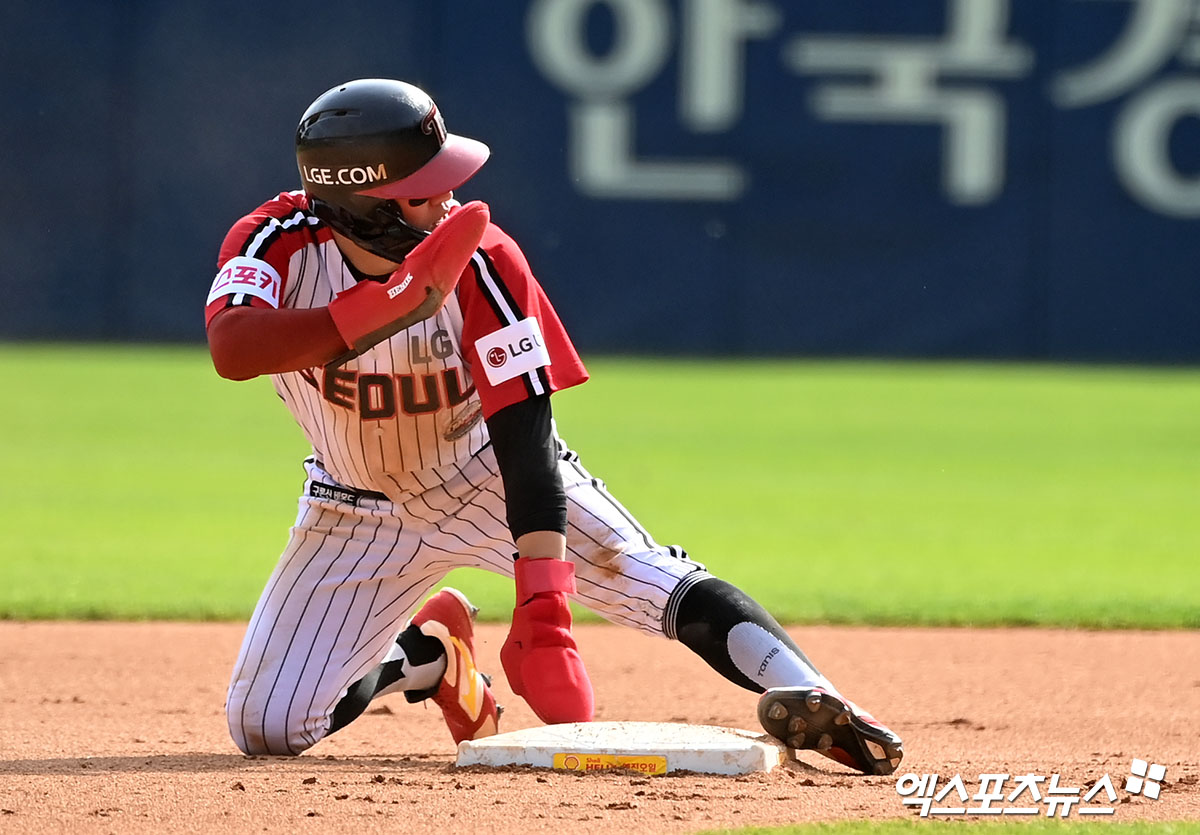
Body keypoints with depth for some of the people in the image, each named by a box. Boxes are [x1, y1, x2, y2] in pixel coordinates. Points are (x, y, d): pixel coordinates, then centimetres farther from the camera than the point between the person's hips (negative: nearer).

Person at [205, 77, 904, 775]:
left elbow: (523, 437, -31)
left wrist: (541, 614, -41)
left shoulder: (481, 260, -27)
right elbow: (232, 350, -45)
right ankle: (426, 654, 23)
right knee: (265, 728, -4)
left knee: (648, 577, -27)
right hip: (361, 505, 2)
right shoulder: (278, 241, -24)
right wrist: (394, 303, -53)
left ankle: (807, 698, -38)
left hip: (491, 477, -2)